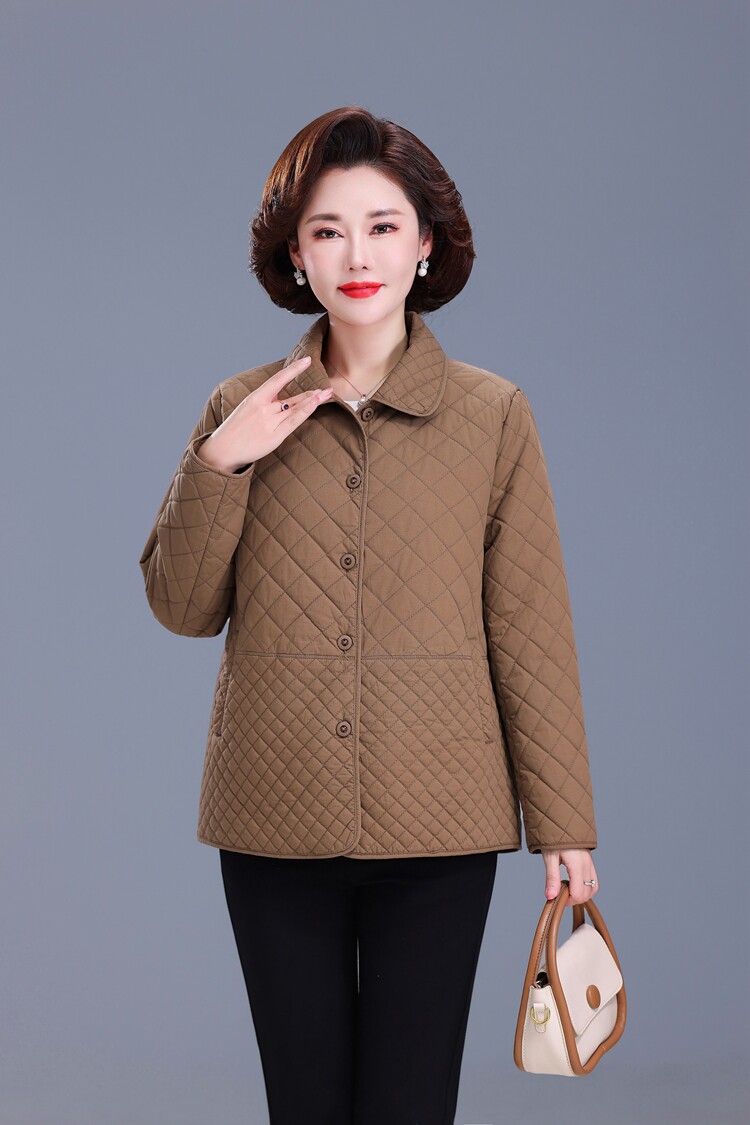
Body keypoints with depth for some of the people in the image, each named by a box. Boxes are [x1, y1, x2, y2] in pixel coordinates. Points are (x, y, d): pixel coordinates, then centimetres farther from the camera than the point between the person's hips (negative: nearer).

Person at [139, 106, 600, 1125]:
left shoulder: (494, 416, 1)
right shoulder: (243, 410, 5)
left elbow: (532, 631, 1)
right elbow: (181, 608, 5)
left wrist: (563, 822, 0)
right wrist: (218, 466, -9)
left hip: (437, 824, -1)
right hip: (273, 821, 2)